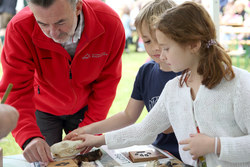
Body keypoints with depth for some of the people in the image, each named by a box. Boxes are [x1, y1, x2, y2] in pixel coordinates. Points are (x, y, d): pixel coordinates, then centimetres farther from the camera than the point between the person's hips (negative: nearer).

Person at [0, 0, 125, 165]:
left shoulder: (110, 23, -28)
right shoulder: (20, 28, -31)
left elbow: (107, 83, -16)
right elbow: (16, 90, -30)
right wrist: (29, 137, -45)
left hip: (85, 107, 1)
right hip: (42, 108, -1)